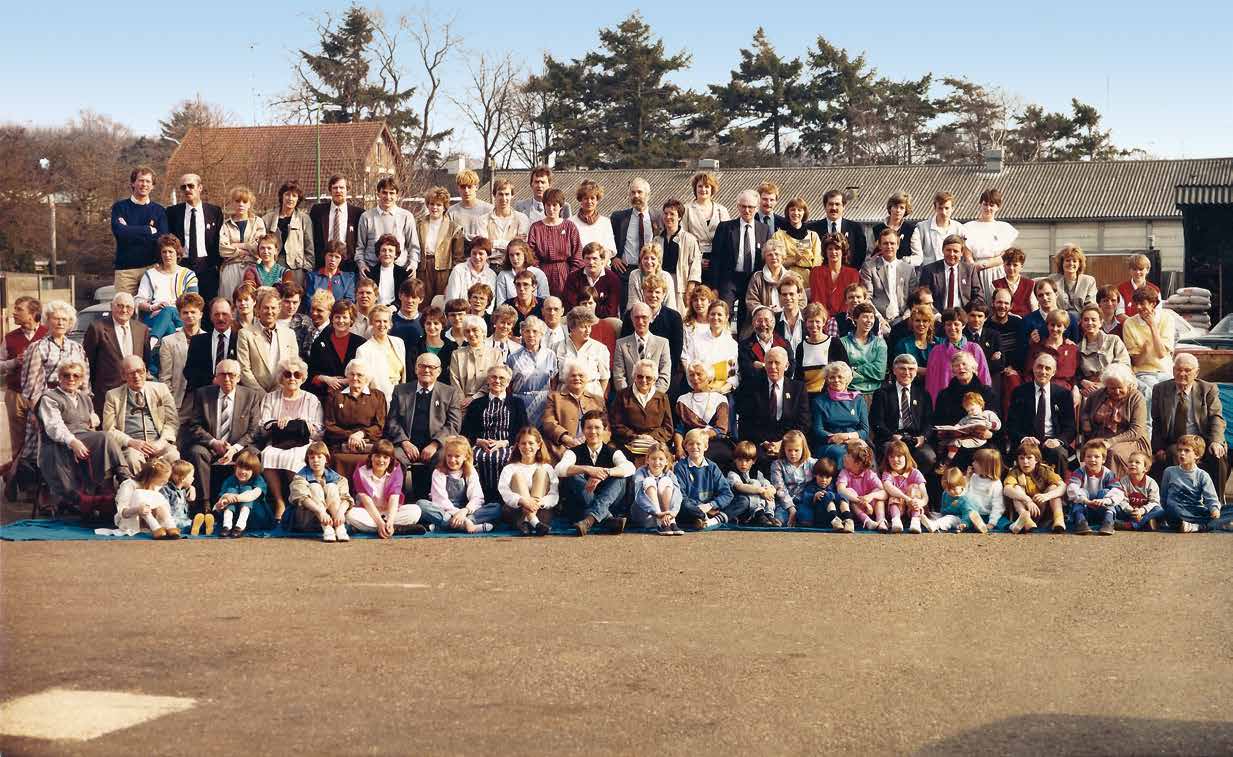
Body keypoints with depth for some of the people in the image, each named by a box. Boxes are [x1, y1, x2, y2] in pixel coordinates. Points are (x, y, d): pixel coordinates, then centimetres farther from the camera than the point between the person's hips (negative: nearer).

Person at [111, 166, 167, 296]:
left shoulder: (159, 210, 11)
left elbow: (163, 238, -2)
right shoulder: (120, 207, 8)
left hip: (151, 267, 1)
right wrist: (149, 230, -5)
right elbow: (119, 231, -9)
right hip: (125, 268, -1)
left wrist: (131, 232, -6)